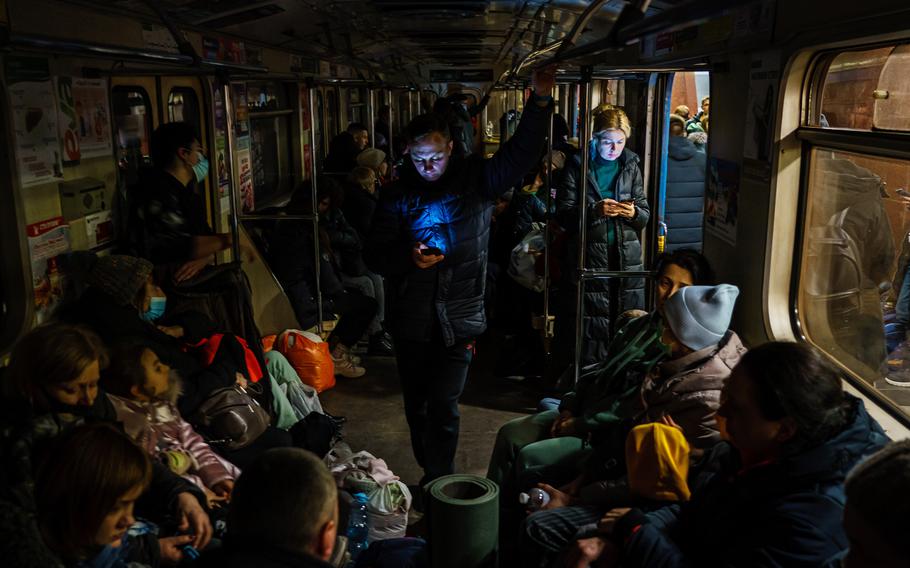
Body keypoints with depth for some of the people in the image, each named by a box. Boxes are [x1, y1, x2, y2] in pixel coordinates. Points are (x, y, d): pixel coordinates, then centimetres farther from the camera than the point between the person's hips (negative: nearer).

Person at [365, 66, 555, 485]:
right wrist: (408, 256, -19)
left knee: (443, 405, -4)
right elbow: (374, 255, 1)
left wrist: (540, 100, -23)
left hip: (459, 319, -2)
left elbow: (521, 152, -11)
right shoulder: (397, 195, 2)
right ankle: (431, 475, 35)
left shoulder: (476, 179, 1)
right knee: (416, 406, 14)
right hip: (411, 320, 2)